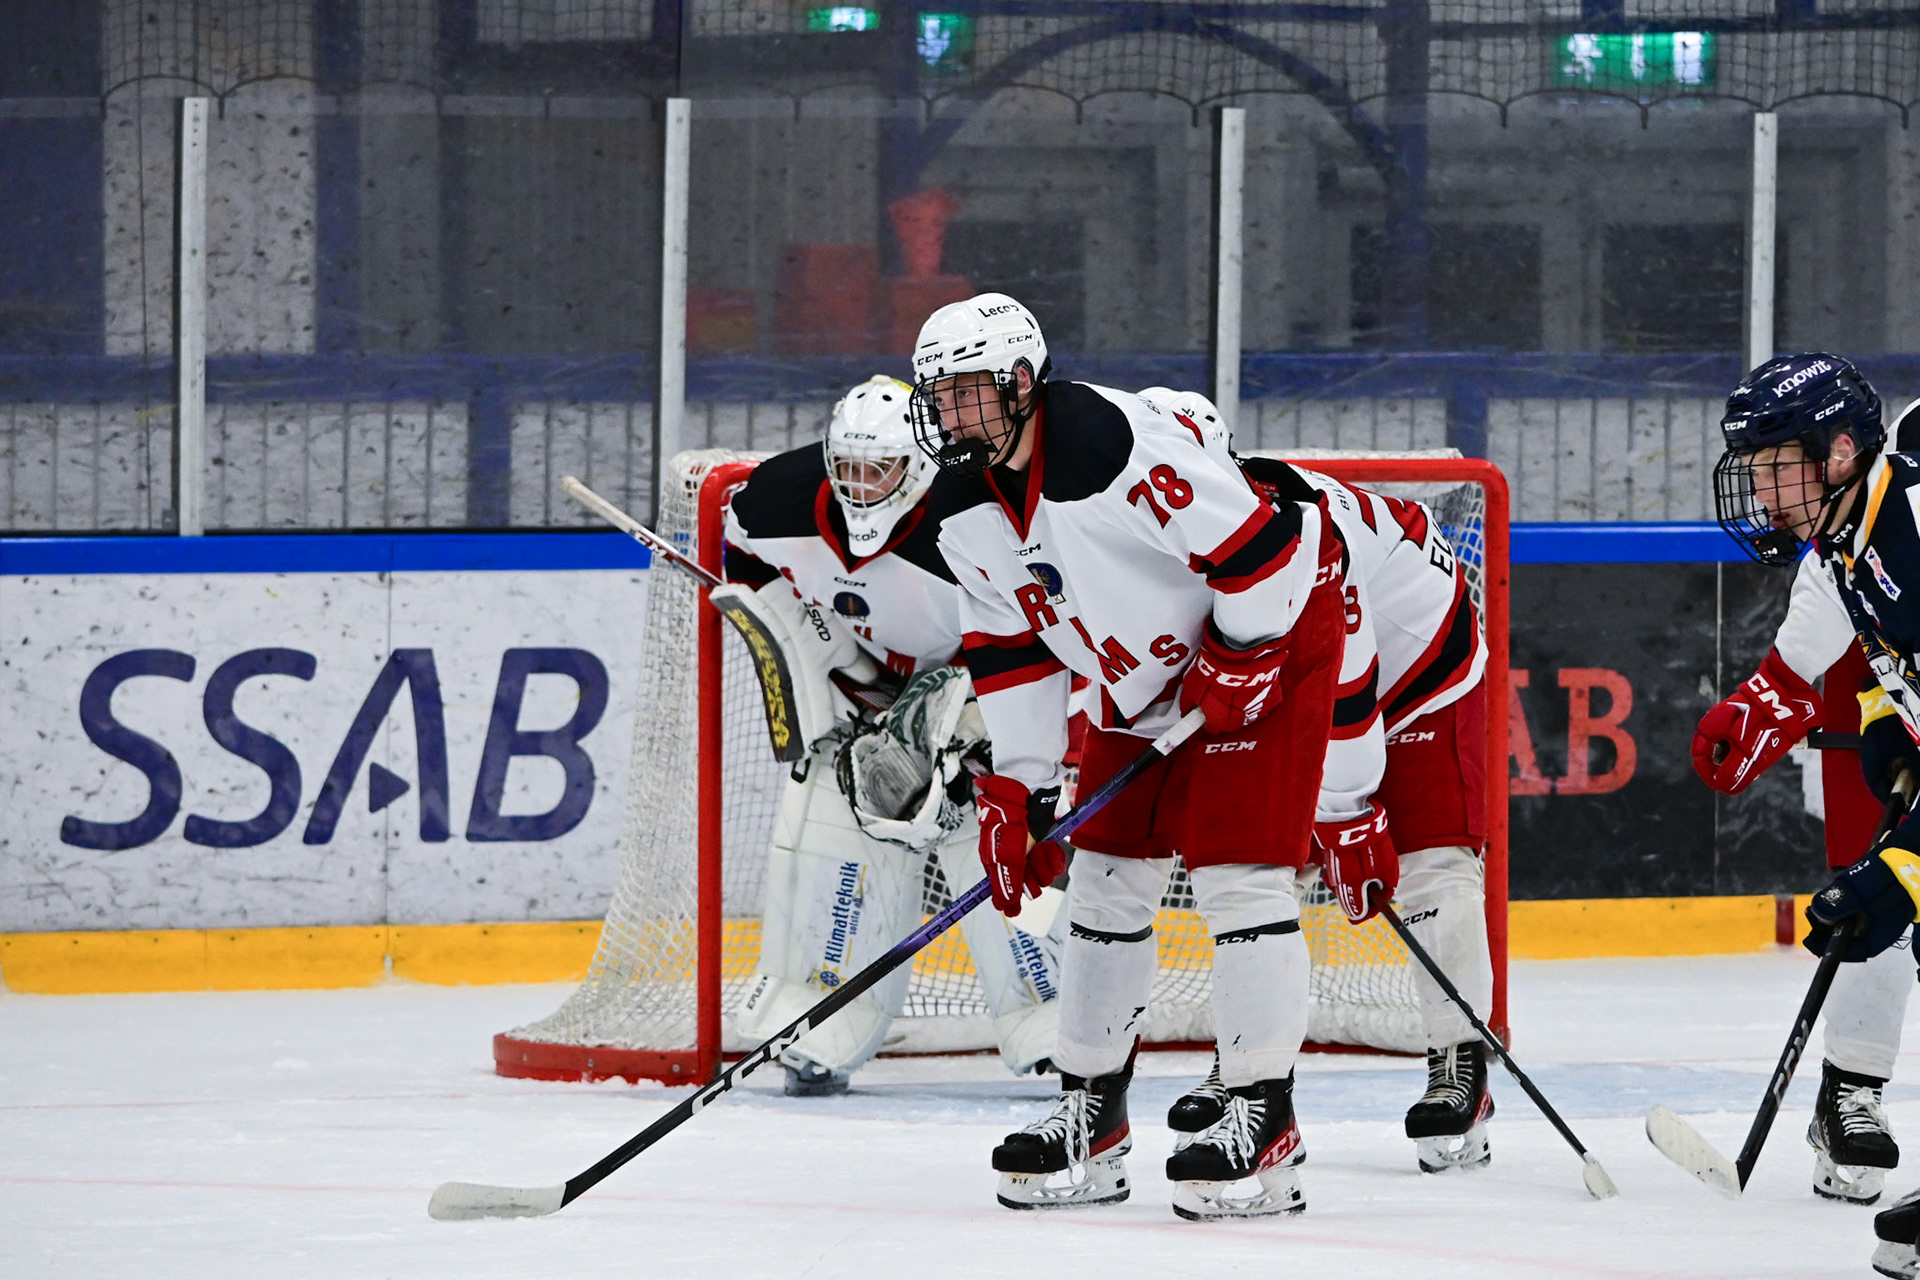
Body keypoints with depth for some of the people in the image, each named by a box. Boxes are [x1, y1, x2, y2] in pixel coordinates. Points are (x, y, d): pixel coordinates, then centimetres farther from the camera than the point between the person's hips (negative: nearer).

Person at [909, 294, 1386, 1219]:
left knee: (1238, 874, -15)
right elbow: (1009, 646, 5)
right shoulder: (965, 504, -4)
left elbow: (1255, 544, -29)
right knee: (1105, 872, 6)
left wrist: (1239, 663, -21)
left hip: (1272, 631, -8)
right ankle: (1091, 1117, 15)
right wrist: (1014, 789, 0)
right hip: (1141, 674, 9)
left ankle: (1262, 1120, -11)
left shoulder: (1114, 443, -32)